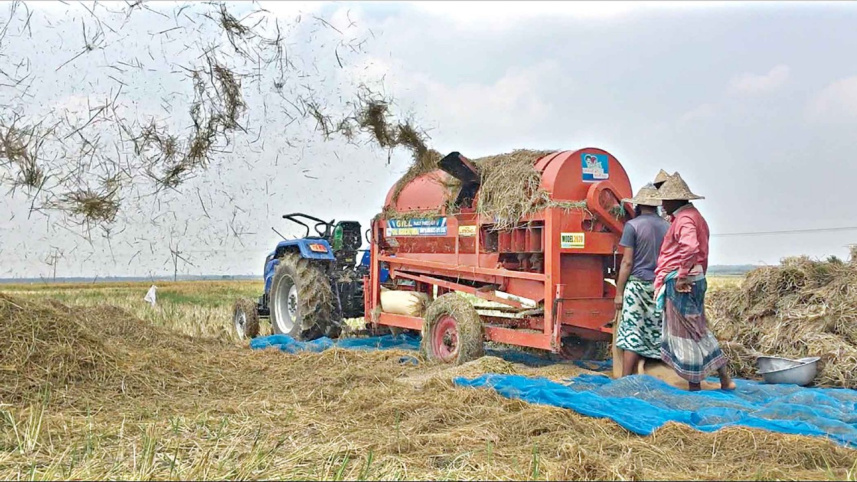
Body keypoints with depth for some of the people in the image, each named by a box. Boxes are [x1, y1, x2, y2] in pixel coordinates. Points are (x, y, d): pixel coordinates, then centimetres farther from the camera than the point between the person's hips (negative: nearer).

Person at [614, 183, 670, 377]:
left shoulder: (633, 225, -6)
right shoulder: (667, 227, 9)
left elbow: (627, 262, -9)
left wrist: (619, 292, -5)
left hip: (637, 284, -4)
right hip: (661, 287, 5)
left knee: (632, 334, -3)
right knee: (658, 334, 8)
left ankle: (626, 380, -2)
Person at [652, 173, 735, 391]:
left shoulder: (684, 218, -15)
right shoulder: (694, 216, 17)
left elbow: (690, 248, -32)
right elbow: (701, 252, 23)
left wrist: (681, 276, -25)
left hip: (680, 284, -10)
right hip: (695, 280, 10)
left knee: (684, 333, 0)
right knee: (698, 330, 16)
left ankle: (694, 385, 10)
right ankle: (725, 378, 19)